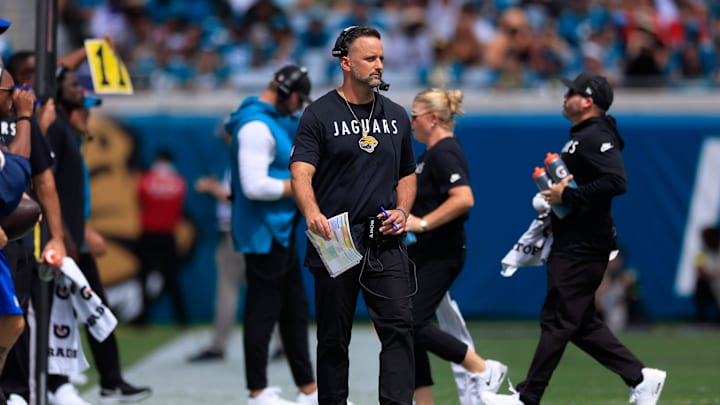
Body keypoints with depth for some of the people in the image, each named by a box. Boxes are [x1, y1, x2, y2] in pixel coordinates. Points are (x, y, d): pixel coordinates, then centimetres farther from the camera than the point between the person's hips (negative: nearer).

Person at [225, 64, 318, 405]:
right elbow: (255, 186, -24)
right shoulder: (256, 127, -17)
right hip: (263, 234, -11)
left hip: (280, 233, 11)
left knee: (295, 311, 14)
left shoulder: (272, 123, 16)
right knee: (262, 312, -5)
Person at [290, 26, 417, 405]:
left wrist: (402, 211, 2)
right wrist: (312, 213, -35)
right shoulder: (320, 114, -3)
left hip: (386, 243, 3)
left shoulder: (396, 115, 12)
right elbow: (301, 172, -15)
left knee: (399, 327, -11)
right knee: (333, 338, 6)